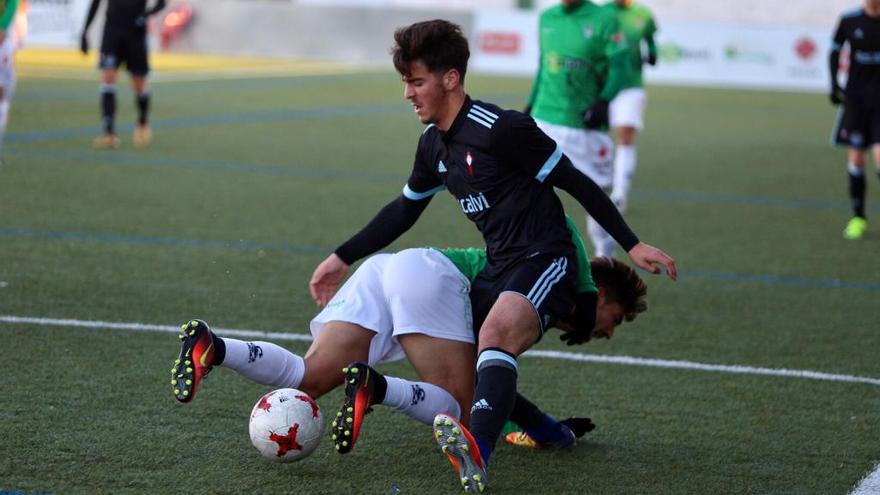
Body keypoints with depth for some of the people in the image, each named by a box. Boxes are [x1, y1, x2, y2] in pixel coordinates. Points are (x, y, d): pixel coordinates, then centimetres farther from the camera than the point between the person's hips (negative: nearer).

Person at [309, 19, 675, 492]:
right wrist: (342, 259, 25)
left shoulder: (502, 129, -15)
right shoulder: (433, 144, 11)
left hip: (543, 263, -10)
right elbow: (404, 210, 26)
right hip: (497, 270, 10)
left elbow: (578, 184, -12)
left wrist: (632, 245, -14)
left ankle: (477, 453, -64)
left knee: (495, 335, -37)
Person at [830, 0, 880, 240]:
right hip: (856, 99, 1)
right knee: (856, 158, 1)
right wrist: (834, 84, 2)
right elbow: (834, 51, 12)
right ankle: (858, 217, 16)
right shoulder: (849, 20, -2)